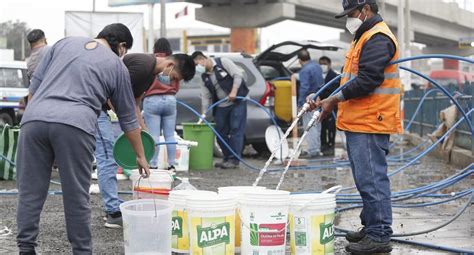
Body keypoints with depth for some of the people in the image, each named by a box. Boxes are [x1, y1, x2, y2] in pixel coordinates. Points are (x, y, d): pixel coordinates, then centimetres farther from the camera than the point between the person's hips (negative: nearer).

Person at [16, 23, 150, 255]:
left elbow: (35, 83, 19)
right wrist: (140, 156, 34)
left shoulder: (65, 43, 24)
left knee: (30, 192, 7)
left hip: (34, 120, 3)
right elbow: (128, 118, 24)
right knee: (76, 198, 5)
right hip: (75, 126, -3)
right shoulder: (116, 66, 18)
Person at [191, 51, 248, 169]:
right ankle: (227, 158, 15)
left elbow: (238, 74, -13)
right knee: (221, 132, 5)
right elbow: (205, 96, 7)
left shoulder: (223, 62, -8)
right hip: (221, 106, 7)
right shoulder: (204, 76, 10)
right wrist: (204, 113, -3)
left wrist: (234, 91, -21)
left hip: (237, 101, -7)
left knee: (236, 130, -9)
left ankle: (234, 159, -8)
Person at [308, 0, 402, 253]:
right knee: (367, 178, 16)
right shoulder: (365, 37, 23)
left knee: (372, 179, -10)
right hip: (359, 122, 11)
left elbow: (367, 80, -21)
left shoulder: (378, 39, -12)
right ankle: (371, 228, 24)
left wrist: (335, 99, -16)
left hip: (370, 123, -11)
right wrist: (330, 102, 16)